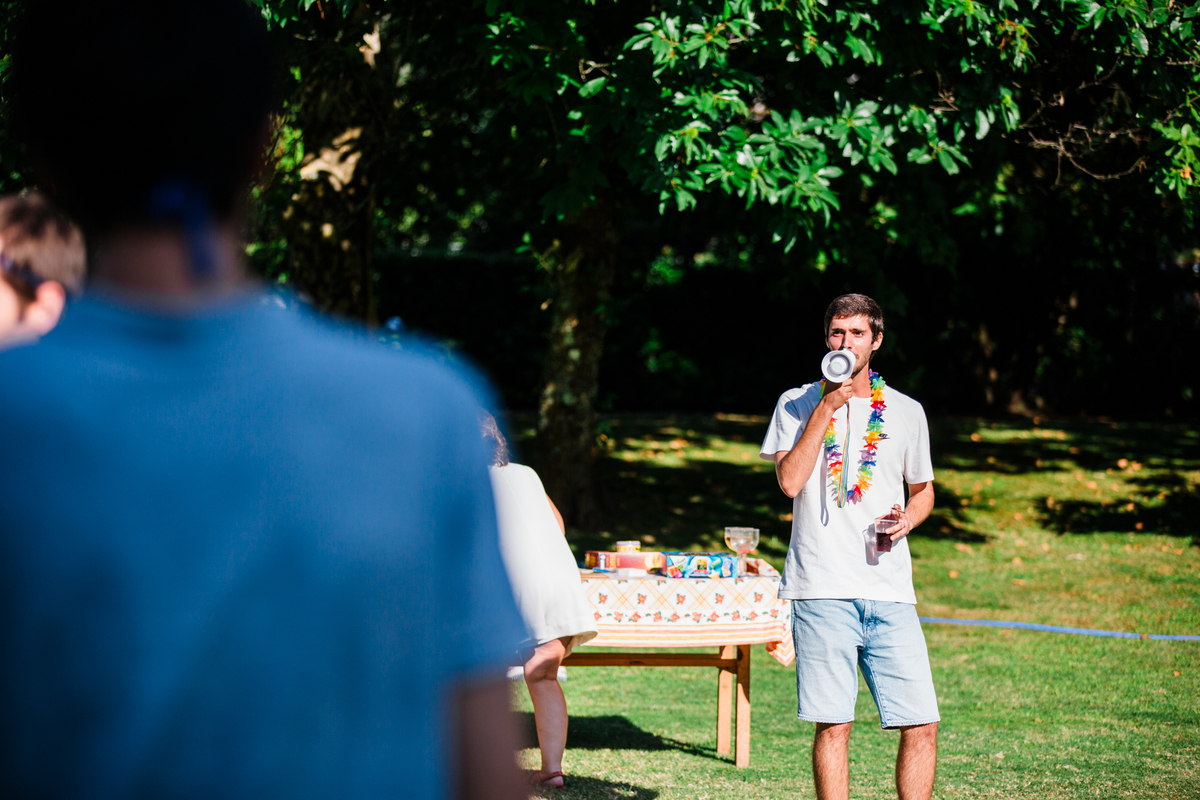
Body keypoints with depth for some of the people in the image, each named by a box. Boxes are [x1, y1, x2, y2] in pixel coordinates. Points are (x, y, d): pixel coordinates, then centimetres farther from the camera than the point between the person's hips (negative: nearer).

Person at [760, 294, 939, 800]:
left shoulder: (906, 412, 13)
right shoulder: (797, 404, 8)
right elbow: (789, 481, -6)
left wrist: (908, 518, 2)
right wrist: (826, 408, -8)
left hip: (890, 588, 2)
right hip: (822, 587, -2)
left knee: (922, 724, -4)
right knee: (832, 723, -3)